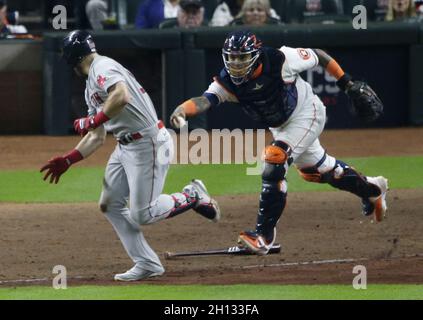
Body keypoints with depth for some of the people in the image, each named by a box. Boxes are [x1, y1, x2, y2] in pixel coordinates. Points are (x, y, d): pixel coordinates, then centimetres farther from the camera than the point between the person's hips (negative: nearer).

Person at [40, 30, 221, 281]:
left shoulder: (103, 67, -11)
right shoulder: (91, 86, 20)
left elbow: (122, 96, -32)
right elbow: (97, 138, 22)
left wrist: (92, 121, -20)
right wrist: (67, 161, 15)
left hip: (149, 144, -10)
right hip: (125, 147, 10)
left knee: (142, 215, -10)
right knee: (110, 205, 9)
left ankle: (193, 196, 9)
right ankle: (146, 264, 12)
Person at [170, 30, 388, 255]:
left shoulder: (280, 60, -33)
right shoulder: (227, 82, -24)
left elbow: (317, 56, -17)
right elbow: (205, 100, -42)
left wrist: (348, 85, -10)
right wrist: (182, 110, -64)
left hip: (306, 115, -6)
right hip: (278, 125, 6)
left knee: (274, 161, -25)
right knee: (314, 170, 23)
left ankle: (264, 235, -20)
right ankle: (372, 189, 49)